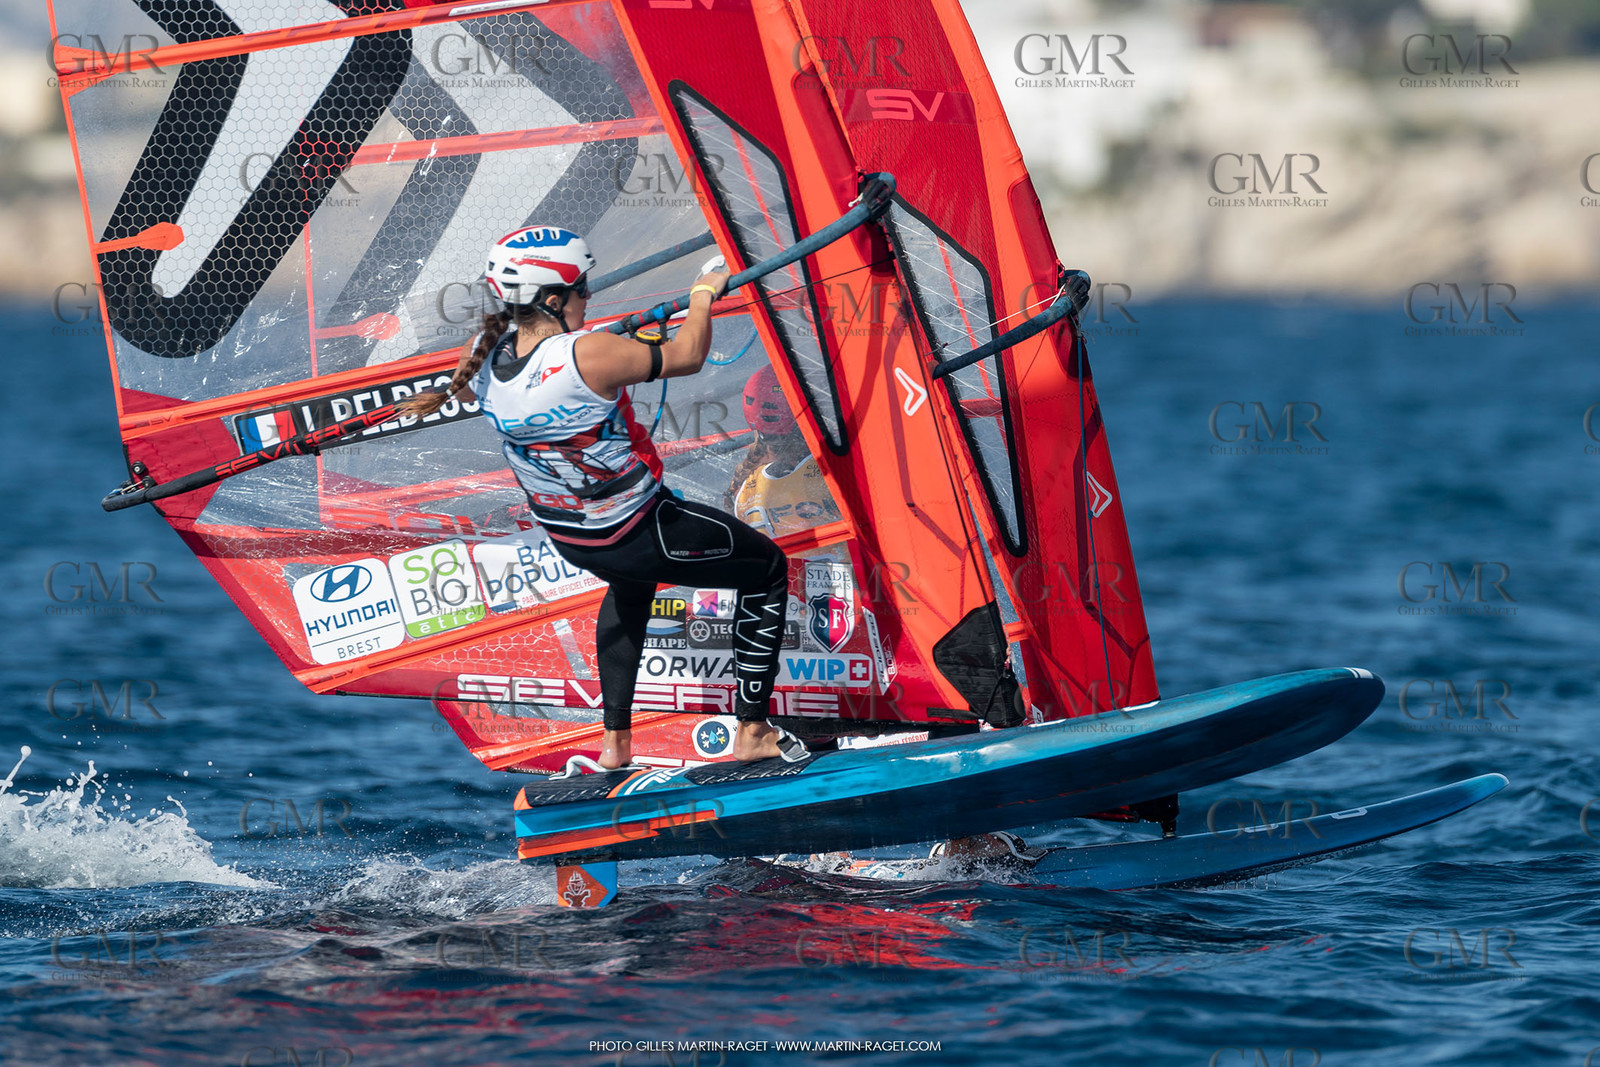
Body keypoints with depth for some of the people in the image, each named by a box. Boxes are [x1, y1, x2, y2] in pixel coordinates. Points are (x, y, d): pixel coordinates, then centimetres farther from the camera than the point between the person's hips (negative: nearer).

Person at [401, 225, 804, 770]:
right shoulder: (587, 355, -33)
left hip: (568, 539, 8)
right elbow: (687, 356, -20)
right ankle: (752, 732, 17)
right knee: (768, 569, 15)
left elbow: (462, 385, 12)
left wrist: (436, 399, 34)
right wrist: (703, 296, -3)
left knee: (630, 585, 41)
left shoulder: (483, 353, -13)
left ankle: (615, 741, 39)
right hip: (641, 535, -7)